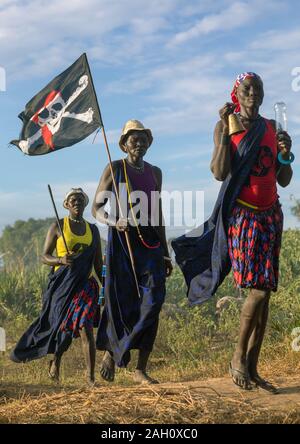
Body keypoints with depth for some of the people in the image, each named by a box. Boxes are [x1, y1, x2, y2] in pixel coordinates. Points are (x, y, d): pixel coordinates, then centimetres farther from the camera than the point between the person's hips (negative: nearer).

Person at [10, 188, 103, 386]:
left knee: (86, 329, -11)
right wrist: (61, 260, -17)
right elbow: (45, 256, 3)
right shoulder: (57, 227, 2)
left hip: (86, 284, 1)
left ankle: (91, 378, -6)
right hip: (62, 284, -1)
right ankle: (56, 361, 36)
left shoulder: (93, 230, 11)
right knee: (62, 327, 6)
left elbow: (98, 263, 15)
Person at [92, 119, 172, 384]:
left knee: (153, 301, -7)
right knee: (119, 299, -4)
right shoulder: (115, 168, 3)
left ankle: (141, 369, -2)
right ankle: (110, 351, 21)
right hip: (122, 239, -4)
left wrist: (165, 253, 18)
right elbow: (97, 208, -2)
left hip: (150, 241, 4)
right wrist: (114, 222, -23)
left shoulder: (155, 172, 17)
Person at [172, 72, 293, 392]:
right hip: (242, 214, -5)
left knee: (265, 291, 1)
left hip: (270, 215, 5)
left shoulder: (271, 128, 12)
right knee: (258, 288, -16)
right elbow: (219, 173, -13)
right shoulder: (225, 126, 1)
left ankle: (252, 368, 8)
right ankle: (238, 358, 2)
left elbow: (284, 181, 12)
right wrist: (225, 129, -12)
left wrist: (285, 154, -6)